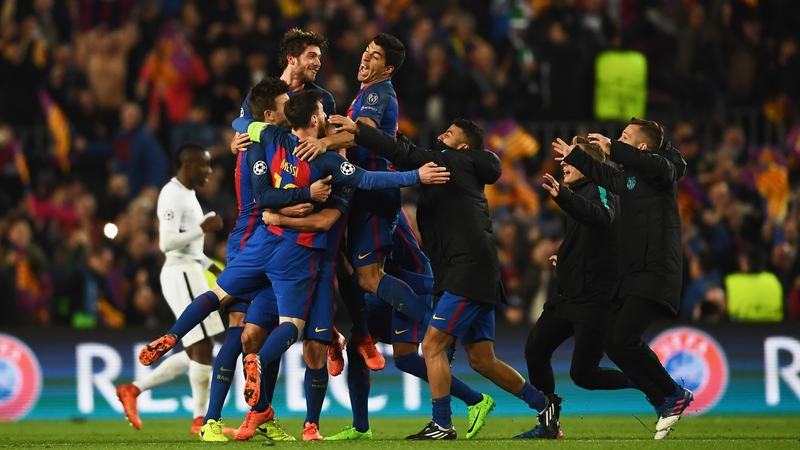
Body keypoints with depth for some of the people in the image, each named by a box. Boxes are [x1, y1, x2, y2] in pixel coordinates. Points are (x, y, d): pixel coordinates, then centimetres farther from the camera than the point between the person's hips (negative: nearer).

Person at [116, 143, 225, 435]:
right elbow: (167, 242, -22)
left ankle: (133, 390, 13)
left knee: (198, 352, 10)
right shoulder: (173, 195, -13)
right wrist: (203, 228, -19)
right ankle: (201, 420, -2)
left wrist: (214, 268, 19)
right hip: (181, 276, -10)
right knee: (202, 348, -8)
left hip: (189, 273, 10)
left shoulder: (187, 194, 18)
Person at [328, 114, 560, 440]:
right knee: (481, 359, 13)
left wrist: (358, 131, -14)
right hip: (474, 277, 10)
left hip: (469, 273, -10)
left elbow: (406, 155, -15)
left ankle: (441, 425, -6)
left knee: (432, 345, -9)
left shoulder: (455, 165, -6)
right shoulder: (460, 172, 20)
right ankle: (543, 404, 20)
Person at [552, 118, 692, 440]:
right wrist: (574, 156, 49)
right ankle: (664, 403, 8)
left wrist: (613, 149, -30)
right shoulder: (628, 177, 18)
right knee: (612, 343, 5)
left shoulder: (659, 171, -8)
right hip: (632, 274, 10)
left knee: (624, 339, -19)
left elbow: (659, 167, -32)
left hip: (655, 273, -10)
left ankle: (673, 395, -6)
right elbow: (606, 176, 39)